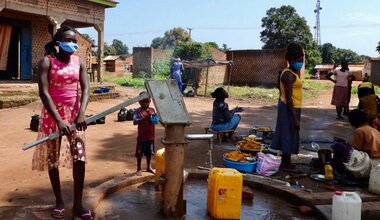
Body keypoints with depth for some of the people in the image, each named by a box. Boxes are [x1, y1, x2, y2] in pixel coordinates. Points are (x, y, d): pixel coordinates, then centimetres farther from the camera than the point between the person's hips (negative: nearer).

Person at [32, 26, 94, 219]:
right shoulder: (47, 61, -7)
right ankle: (59, 201, 22)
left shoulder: (79, 62, 5)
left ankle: (77, 204, 6)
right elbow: (43, 92, -16)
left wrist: (82, 113, -22)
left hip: (74, 113, 3)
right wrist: (59, 120, -26)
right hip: (53, 114, -2)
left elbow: (85, 89, -4)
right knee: (52, 158, 6)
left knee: (80, 158, -4)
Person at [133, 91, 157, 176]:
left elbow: (156, 120, 7)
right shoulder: (138, 111, -11)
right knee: (139, 153, 7)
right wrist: (144, 118, -31)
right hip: (141, 136, -4)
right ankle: (139, 169, 22)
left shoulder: (152, 110, 2)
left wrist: (153, 117, -15)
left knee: (149, 152, 18)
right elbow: (135, 122, -21)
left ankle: (148, 167, 34)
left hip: (150, 136, 4)